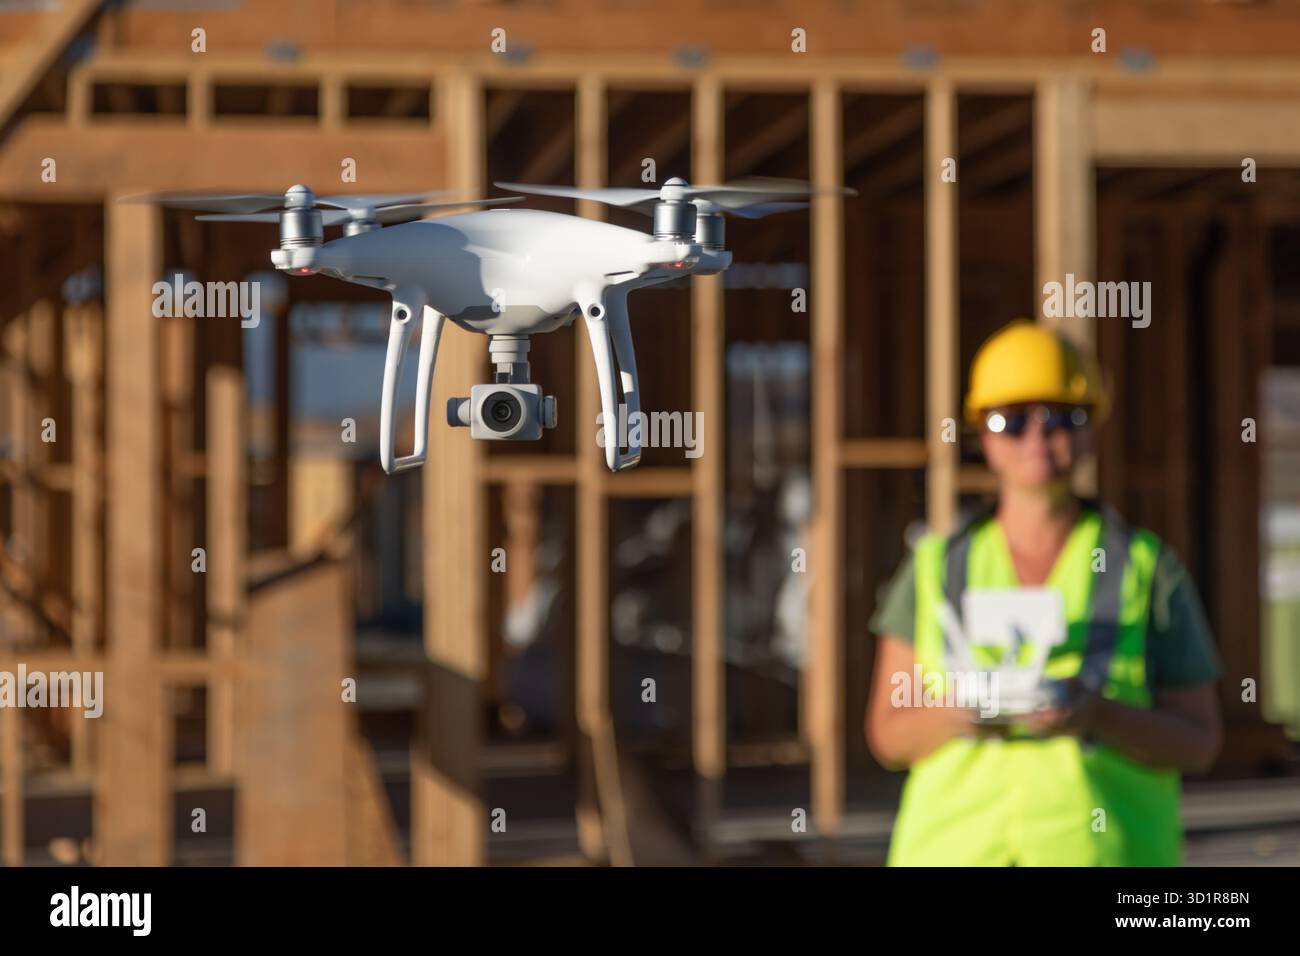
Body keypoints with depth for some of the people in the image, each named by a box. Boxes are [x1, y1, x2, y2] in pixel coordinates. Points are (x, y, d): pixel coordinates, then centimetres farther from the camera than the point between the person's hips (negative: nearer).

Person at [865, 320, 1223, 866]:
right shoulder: (936, 568, 9)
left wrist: (1097, 714, -16)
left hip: (1103, 851, -1)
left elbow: (1199, 744, 3)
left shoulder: (1147, 567, 5)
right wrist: (951, 713, -12)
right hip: (957, 851, 1)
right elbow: (888, 737, 10)